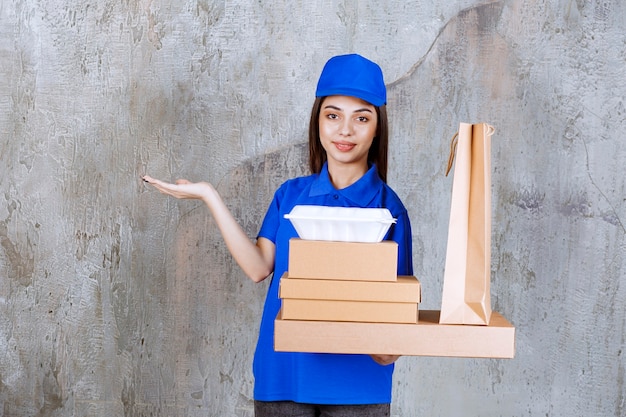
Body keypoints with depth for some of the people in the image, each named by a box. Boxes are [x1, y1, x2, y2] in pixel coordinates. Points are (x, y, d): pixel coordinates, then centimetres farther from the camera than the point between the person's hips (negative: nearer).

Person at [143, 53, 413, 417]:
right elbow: (259, 267, -5)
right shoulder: (291, 195, 5)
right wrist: (209, 196, -5)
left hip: (355, 381, -2)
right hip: (283, 373, 2)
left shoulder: (387, 207, -4)